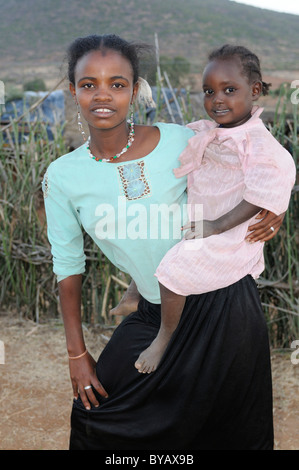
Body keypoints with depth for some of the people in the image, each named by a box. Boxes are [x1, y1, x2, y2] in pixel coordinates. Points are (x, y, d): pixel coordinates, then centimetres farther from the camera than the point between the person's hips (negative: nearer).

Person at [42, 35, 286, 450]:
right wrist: (77, 352, 3)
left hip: (221, 302, -1)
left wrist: (267, 216, -17)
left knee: (230, 429, 15)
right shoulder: (62, 177, -7)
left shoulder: (179, 141, -12)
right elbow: (68, 265, 1)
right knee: (93, 411, 13)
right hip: (155, 315, 2)